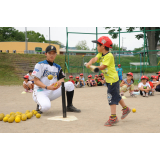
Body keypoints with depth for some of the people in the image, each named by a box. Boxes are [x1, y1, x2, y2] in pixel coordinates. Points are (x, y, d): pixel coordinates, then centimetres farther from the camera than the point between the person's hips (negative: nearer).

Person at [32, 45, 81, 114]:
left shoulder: (58, 67, 14)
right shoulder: (40, 65, -4)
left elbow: (62, 79, 7)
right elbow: (36, 81, -10)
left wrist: (59, 82, -19)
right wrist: (47, 87, -25)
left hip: (52, 92, 5)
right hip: (40, 92, -5)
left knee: (70, 84, -10)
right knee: (46, 107, -37)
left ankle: (69, 106, -1)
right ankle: (40, 106, 1)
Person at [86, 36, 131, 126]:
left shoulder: (109, 56, -19)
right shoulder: (101, 54, 8)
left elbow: (103, 67, -23)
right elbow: (95, 59, -9)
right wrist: (89, 63, -28)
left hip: (113, 79, -9)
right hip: (108, 79, 9)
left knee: (112, 97, -8)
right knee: (116, 96, 20)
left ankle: (113, 118, -5)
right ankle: (126, 109, 37)